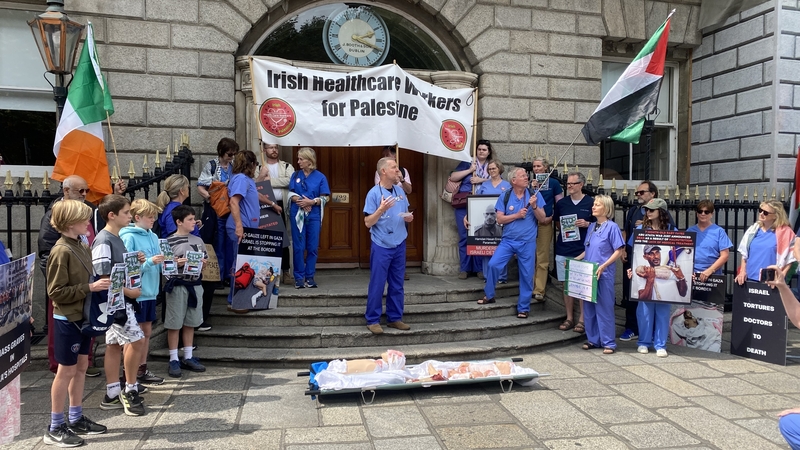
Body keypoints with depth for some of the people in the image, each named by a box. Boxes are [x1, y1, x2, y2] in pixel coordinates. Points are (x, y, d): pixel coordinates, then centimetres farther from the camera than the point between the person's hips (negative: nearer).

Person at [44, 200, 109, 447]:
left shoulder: (82, 246, 7)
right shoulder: (61, 251, -18)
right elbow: (56, 292, -20)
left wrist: (99, 283, 2)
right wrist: (90, 287, -23)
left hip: (83, 316, 8)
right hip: (67, 320, -8)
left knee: (80, 367, 15)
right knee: (66, 371, 1)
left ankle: (76, 419, 27)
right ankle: (55, 428, 14)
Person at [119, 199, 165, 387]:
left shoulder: (153, 236, 9)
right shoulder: (129, 237, -13)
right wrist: (149, 262, -25)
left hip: (150, 292, 8)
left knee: (146, 331, 14)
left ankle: (142, 370, 26)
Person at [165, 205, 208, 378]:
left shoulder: (198, 240, 9)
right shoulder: (170, 241, -8)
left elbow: (204, 260, 17)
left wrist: (202, 262, -4)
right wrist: (176, 264, -24)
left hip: (195, 285, 6)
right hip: (177, 285, -5)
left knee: (190, 323, 13)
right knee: (174, 324, 2)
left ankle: (188, 357, 24)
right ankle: (174, 360, 13)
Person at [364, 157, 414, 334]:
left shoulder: (400, 192, 9)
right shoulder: (374, 193, -10)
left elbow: (406, 214, 19)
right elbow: (368, 222, -13)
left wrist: (409, 217, -4)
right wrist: (381, 209, -26)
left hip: (399, 245, 6)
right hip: (381, 246, -6)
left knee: (397, 285, 11)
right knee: (377, 285, -1)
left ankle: (395, 318, 22)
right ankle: (373, 320, 10)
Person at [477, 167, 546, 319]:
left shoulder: (534, 195, -1)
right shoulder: (505, 197, 0)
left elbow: (542, 218, -3)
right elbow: (500, 219, -5)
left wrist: (534, 206, -20)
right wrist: (517, 215, -15)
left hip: (528, 242, 0)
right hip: (508, 240, 1)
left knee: (526, 275, 4)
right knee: (493, 264, -10)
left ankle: (523, 308, 18)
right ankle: (489, 295, 12)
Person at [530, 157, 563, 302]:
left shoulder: (554, 183, 3)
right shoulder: (530, 182, 7)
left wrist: (551, 218, -7)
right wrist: (532, 188, -11)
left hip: (545, 224, -2)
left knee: (542, 259, 0)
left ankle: (539, 290, 3)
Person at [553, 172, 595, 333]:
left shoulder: (591, 203, -1)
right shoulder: (561, 203, 8)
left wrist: (587, 224, -13)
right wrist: (563, 229, 1)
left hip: (583, 251, -3)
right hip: (563, 250, 3)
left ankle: (582, 319, 12)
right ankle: (569, 318, 18)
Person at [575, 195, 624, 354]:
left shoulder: (612, 227, -7)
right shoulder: (591, 227, 12)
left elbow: (619, 251, -11)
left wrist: (603, 266, -21)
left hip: (604, 274, -7)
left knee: (605, 308, -1)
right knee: (589, 308, 10)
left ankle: (608, 342, 8)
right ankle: (593, 339, 21)